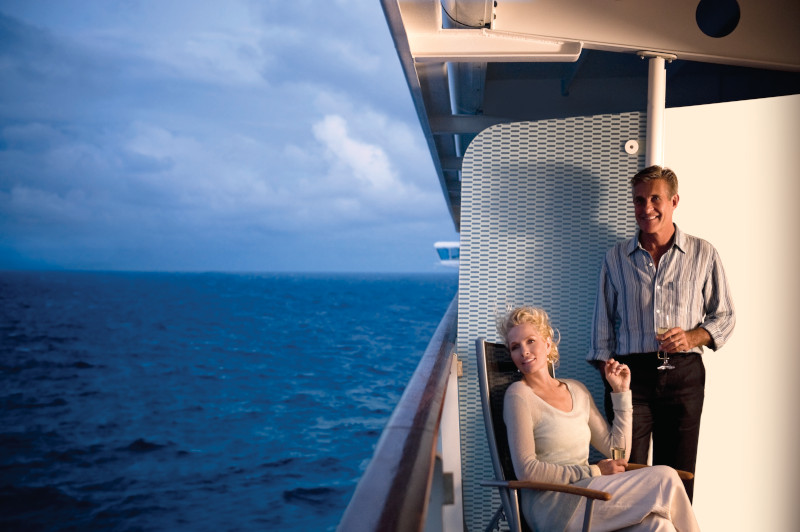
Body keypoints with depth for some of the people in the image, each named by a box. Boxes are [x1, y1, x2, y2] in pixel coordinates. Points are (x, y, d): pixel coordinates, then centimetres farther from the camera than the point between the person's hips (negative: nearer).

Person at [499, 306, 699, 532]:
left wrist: (621, 392, 14)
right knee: (664, 479, -16)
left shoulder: (577, 390, 16)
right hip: (550, 507, -6)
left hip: (584, 496, 6)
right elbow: (526, 471, -13)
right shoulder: (518, 395, -4)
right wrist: (593, 471, -12)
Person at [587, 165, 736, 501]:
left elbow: (724, 316, 13)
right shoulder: (616, 258, 12)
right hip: (630, 374, 0)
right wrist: (610, 379, 2)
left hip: (683, 375, 0)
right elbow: (603, 324, 13)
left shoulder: (703, 255, 9)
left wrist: (693, 337, -7)